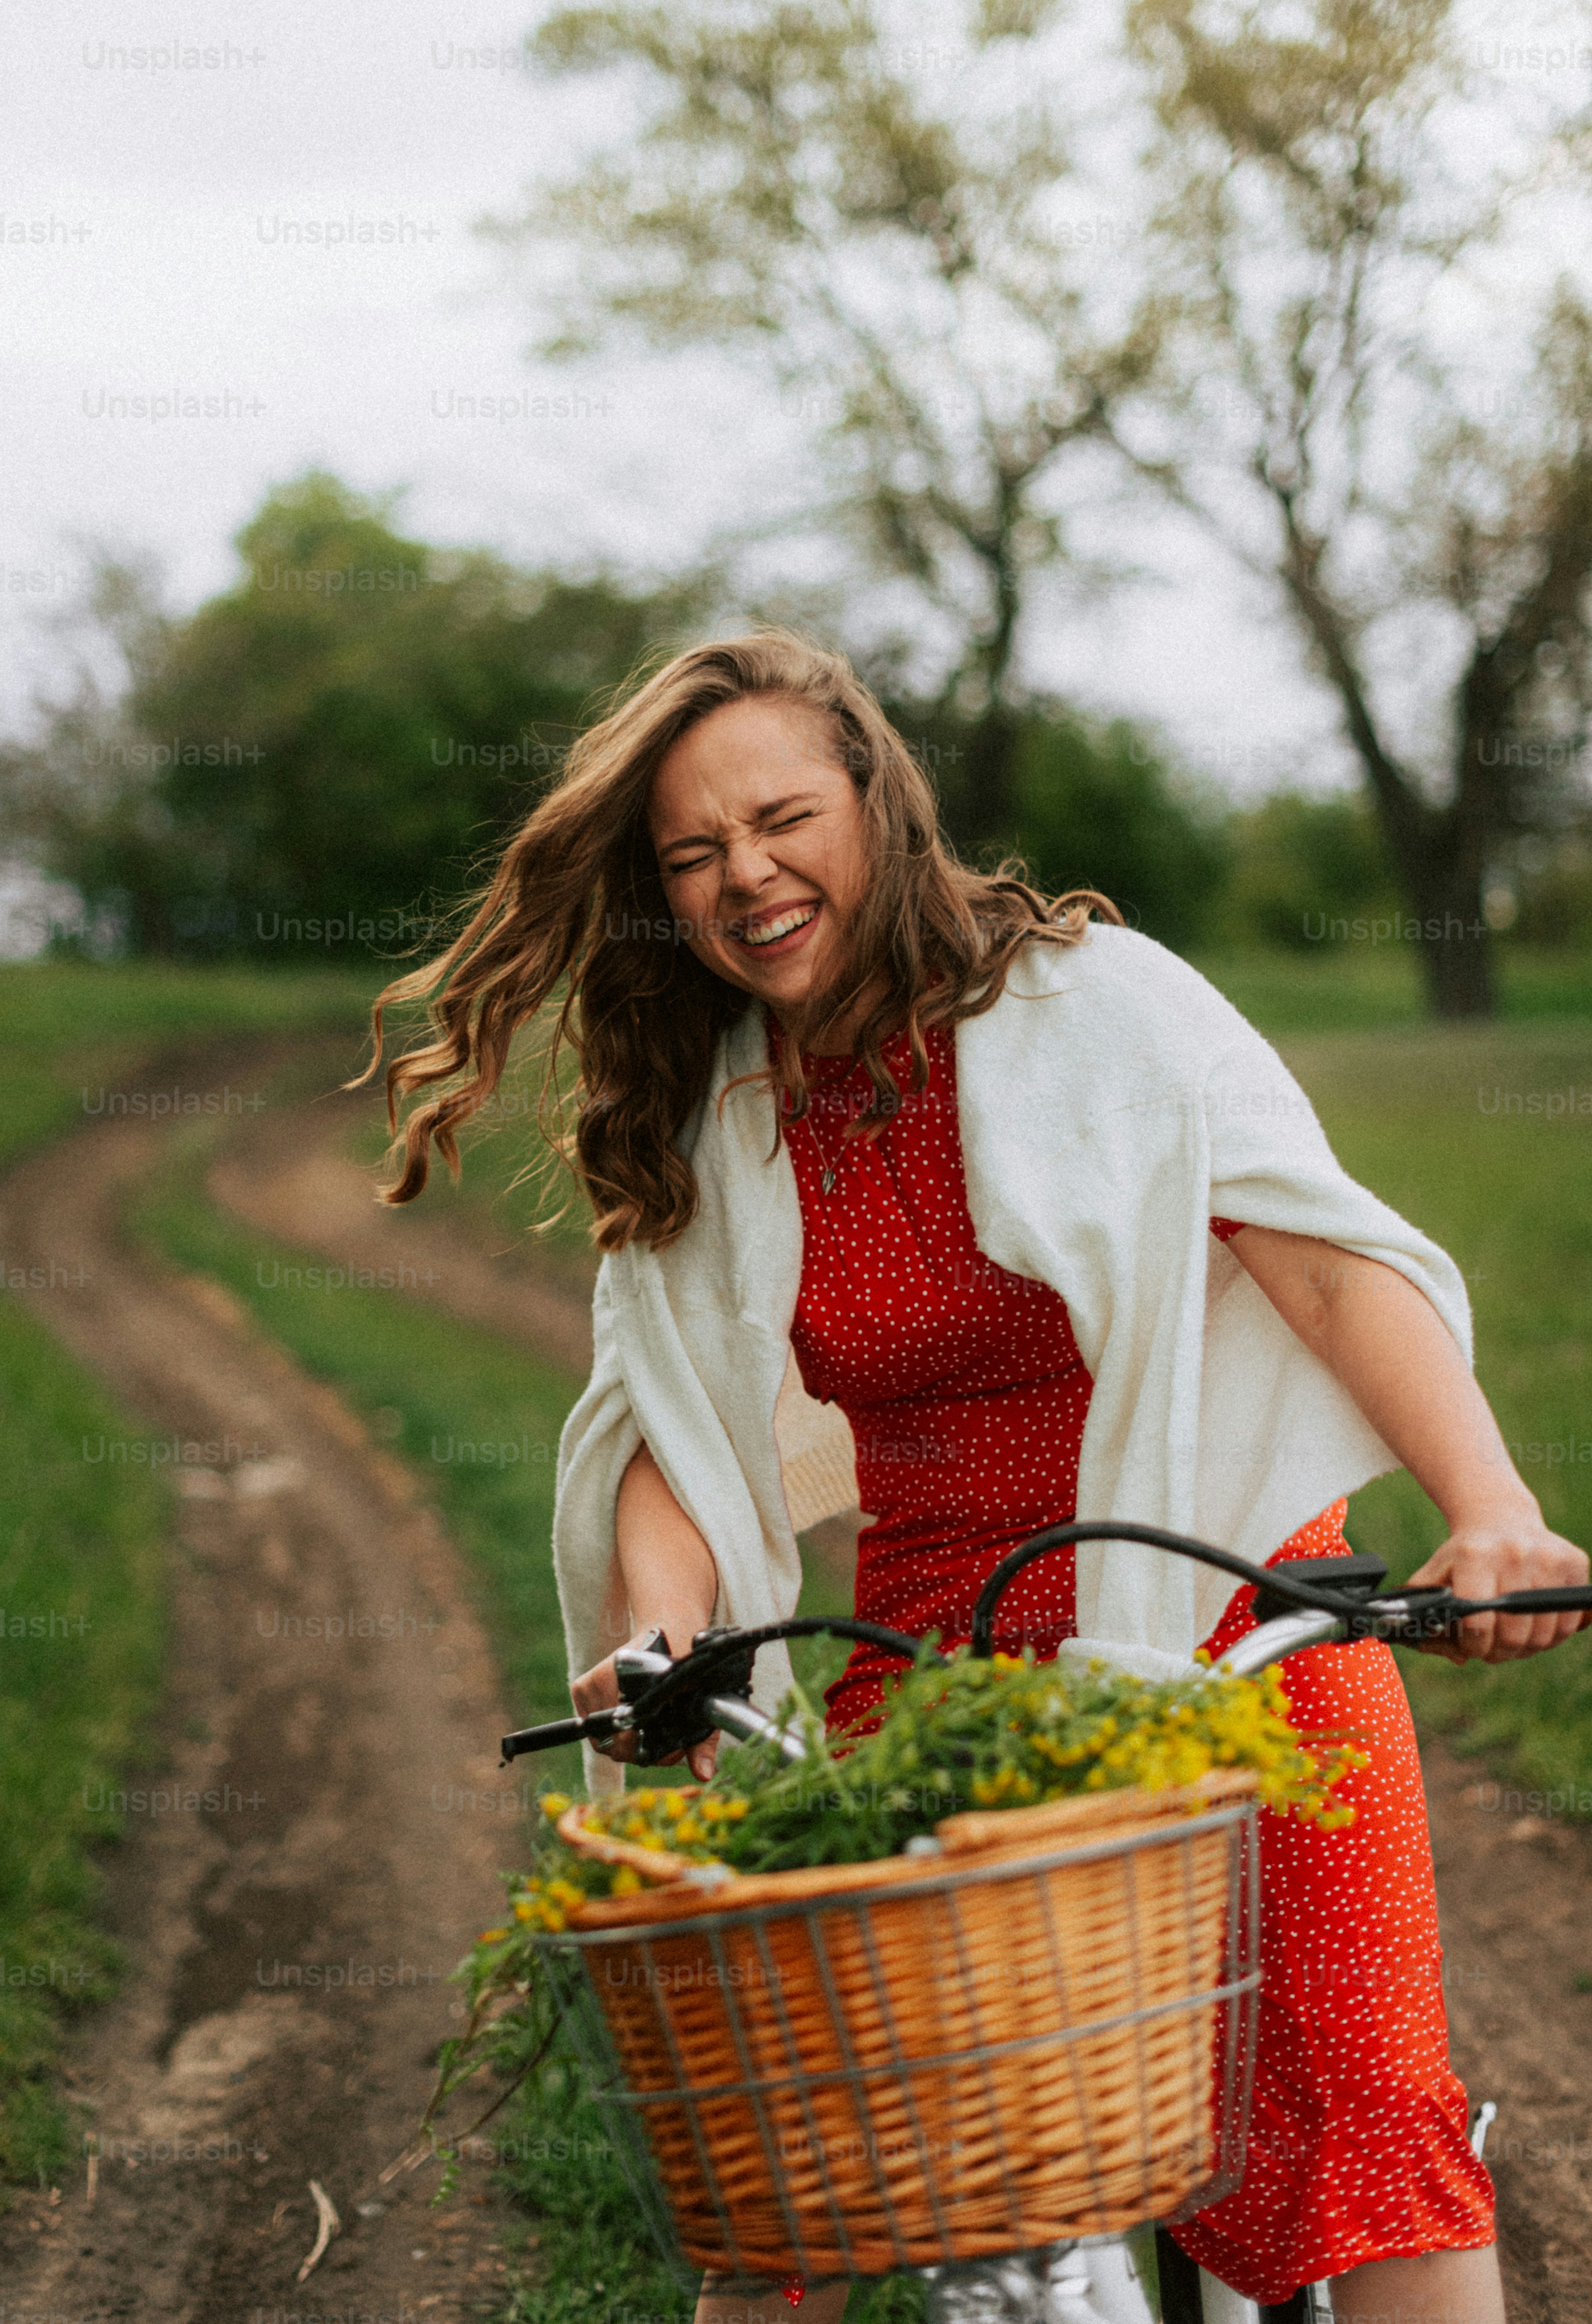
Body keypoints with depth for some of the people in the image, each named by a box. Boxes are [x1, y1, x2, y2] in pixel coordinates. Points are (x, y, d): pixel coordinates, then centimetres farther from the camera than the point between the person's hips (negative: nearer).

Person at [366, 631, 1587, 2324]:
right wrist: (661, 1634, -19)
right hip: (937, 1654, 3)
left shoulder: (1091, 996, -7)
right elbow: (675, 1415, 2)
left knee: (1353, 2097, -14)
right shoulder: (698, 1133, 5)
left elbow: (1329, 1258, -17)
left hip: (1226, 1608, -3)